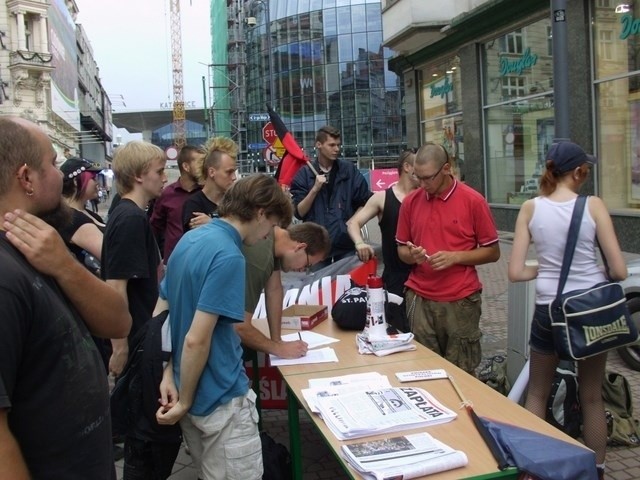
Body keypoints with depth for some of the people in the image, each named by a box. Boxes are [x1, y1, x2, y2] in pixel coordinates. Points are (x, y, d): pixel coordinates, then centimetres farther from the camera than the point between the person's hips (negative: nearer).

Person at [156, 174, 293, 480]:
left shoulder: (190, 239, 5)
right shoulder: (228, 257, -24)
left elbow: (163, 312, 9)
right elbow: (197, 340, -26)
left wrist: (168, 374, 3)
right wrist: (184, 403, -14)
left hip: (195, 391, 9)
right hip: (220, 398, -9)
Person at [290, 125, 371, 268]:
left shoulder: (349, 170, 2)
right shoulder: (305, 173, -1)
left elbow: (366, 202, 6)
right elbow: (299, 212, -5)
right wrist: (315, 188, -16)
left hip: (346, 242, 1)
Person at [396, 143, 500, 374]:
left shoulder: (473, 201, -4)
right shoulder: (410, 201, 5)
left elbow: (492, 252, 1)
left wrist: (455, 257, -13)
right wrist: (412, 255, -8)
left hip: (461, 301, -2)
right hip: (419, 299, 2)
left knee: (461, 373, 7)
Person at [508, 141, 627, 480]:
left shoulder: (530, 208, -5)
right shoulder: (593, 205, -9)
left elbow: (516, 272, -9)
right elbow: (619, 271, -9)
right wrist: (596, 274, 12)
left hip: (549, 310, 0)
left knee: (537, 394, 19)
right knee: (592, 397, 17)